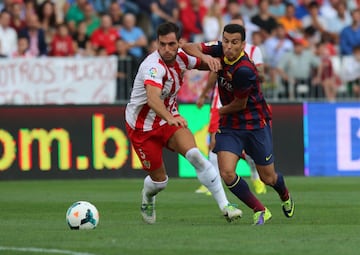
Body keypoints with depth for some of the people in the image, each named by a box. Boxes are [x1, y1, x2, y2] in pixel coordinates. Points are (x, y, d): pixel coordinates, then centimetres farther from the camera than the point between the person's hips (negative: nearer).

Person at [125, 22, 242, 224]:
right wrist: (170, 118, -67)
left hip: (170, 119, 5)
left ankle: (224, 205, -20)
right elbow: (153, 98, -49)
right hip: (142, 126, -5)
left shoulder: (181, 57, -8)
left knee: (194, 154, -22)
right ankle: (147, 200, 41)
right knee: (159, 180, 3)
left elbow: (201, 63, 16)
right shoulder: (154, 66, -30)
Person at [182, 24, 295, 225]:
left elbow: (240, 104, -15)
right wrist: (205, 57, -26)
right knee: (227, 173, -15)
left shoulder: (244, 70, -28)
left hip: (255, 123, -5)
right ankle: (260, 211, 5)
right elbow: (189, 47, -6)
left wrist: (220, 111, 3)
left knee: (268, 178, 8)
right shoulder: (219, 51, -9)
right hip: (230, 125, 5)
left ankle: (285, 196, 46)